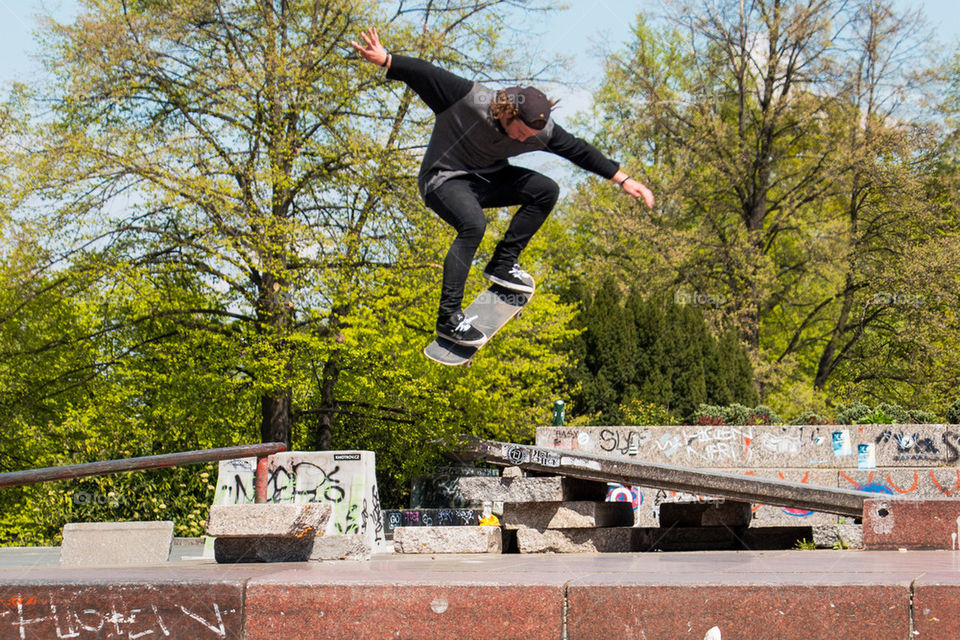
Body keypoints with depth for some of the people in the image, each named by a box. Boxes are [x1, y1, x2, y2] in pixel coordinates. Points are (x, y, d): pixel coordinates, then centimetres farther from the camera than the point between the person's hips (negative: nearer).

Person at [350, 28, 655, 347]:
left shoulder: (541, 130, -14)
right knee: (473, 225, -35)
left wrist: (624, 180, -3)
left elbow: (579, 152, -5)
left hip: (487, 178, 6)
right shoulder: (468, 99, -29)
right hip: (444, 177, -6)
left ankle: (503, 263, -2)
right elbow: (424, 74, -29)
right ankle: (448, 316, -31)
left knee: (546, 191, -10)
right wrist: (385, 59, -43)